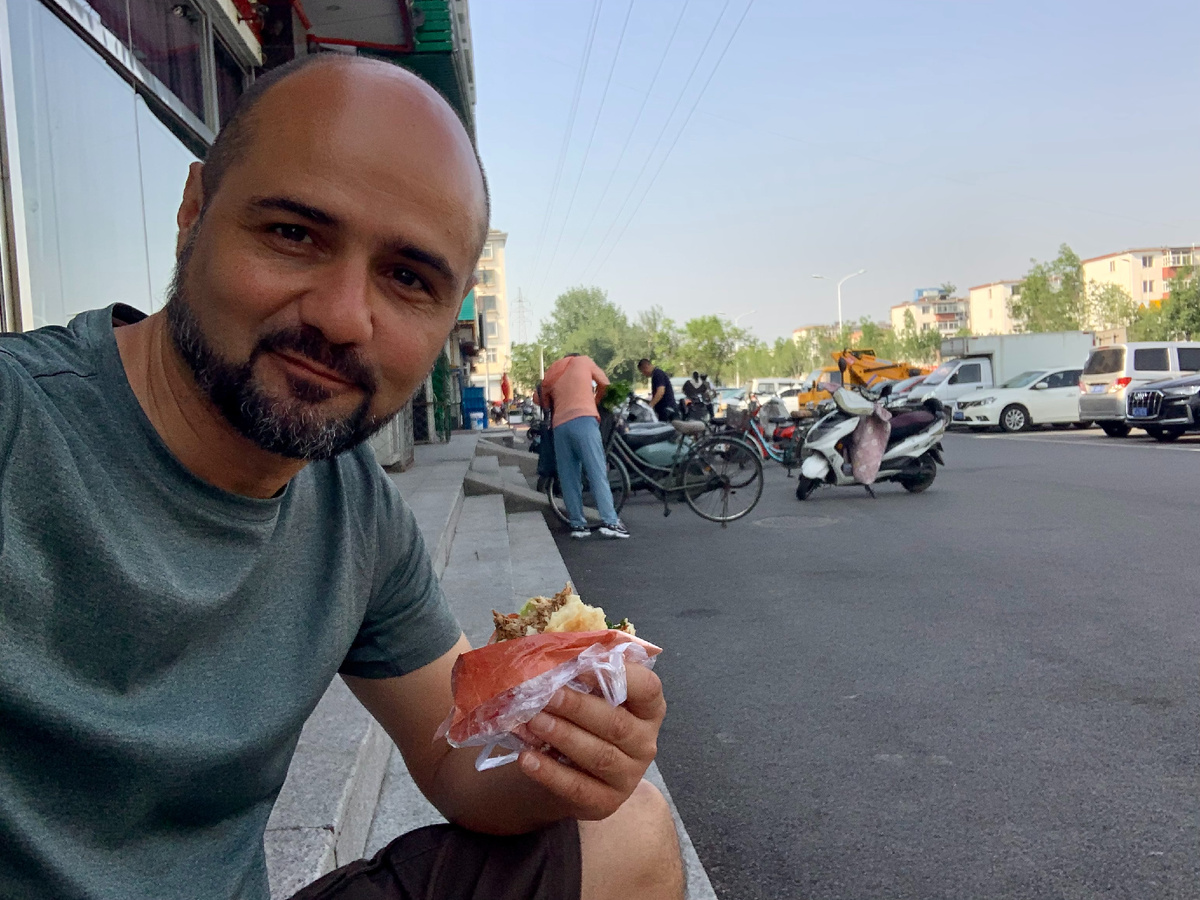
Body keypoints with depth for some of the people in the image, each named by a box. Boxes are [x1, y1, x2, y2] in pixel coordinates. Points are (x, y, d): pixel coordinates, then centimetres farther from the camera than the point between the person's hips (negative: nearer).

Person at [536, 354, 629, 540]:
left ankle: (578, 525, 6)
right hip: (583, 420, -4)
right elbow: (604, 384, 23)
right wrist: (594, 402, 38)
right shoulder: (583, 360, 19)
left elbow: (545, 402, 26)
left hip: (559, 426, 4)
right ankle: (609, 522, -13)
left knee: (568, 479, 7)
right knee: (597, 473, -7)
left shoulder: (550, 375, 28)